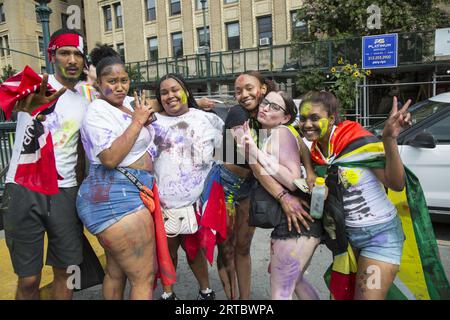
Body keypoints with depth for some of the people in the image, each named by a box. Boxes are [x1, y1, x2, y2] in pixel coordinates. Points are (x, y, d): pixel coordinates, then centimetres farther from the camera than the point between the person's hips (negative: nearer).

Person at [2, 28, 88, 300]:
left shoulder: (85, 103, 11)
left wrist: (80, 192, 9)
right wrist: (29, 104, -49)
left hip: (65, 191, 4)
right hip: (24, 188, -3)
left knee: (66, 272, 10)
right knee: (29, 279, 4)